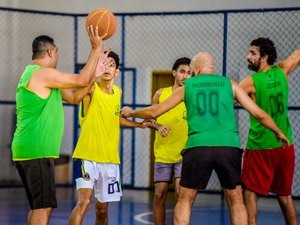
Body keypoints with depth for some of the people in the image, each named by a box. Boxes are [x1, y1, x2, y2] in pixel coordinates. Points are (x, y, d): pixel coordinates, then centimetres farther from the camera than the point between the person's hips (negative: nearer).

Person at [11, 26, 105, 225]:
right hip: (37, 152, -10)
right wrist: (96, 48, -6)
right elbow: (82, 80, -13)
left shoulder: (36, 75, 20)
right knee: (44, 206, -11)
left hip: (26, 151, 10)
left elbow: (73, 96, 22)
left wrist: (95, 75, 19)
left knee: (38, 206, 14)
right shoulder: (42, 73, -12)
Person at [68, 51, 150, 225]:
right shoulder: (91, 89, -9)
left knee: (102, 209, 13)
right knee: (84, 202, -22)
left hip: (110, 158, 6)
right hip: (87, 156, -6)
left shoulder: (118, 92, 10)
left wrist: (138, 124, 26)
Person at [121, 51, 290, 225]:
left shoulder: (186, 87, 14)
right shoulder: (230, 84, 13)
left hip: (198, 147, 0)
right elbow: (259, 114, 11)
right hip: (228, 146, 0)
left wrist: (131, 112, 36)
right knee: (236, 200, 12)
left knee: (185, 200, 13)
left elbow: (154, 112, 18)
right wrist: (279, 132, 28)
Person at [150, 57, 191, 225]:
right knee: (160, 194, 2)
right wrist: (158, 126, -8)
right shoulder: (161, 93, 4)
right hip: (162, 154, 2)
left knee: (181, 192, -15)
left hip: (184, 154, -2)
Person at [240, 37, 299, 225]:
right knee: (285, 195, 15)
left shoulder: (251, 81, -12)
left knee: (251, 193, 0)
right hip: (285, 145, 5)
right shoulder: (282, 72, 2)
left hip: (260, 147, -5)